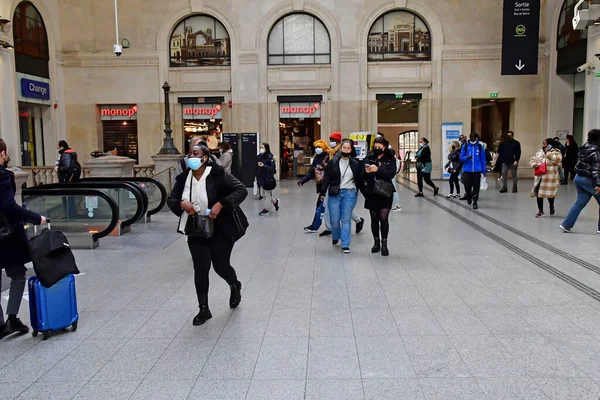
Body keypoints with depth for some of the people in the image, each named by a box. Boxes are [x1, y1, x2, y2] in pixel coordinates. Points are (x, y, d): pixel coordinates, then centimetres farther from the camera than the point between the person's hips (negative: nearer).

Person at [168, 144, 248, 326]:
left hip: (221, 231, -4)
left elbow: (241, 190, -20)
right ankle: (204, 309, 16)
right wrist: (182, 203, -18)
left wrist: (221, 204, -30)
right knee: (200, 269, 1)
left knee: (221, 266, 6)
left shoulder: (217, 174, -16)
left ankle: (235, 286, 42)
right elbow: (170, 200, 5)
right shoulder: (184, 178, -1)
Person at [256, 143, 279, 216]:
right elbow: (257, 167, 11)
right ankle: (275, 201, 35)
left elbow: (272, 168, -17)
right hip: (261, 178, 7)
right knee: (263, 195, 15)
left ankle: (266, 209, 18)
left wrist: (264, 166, -27)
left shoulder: (270, 157, -13)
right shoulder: (259, 157, 5)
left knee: (268, 194, 6)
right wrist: (257, 177, 6)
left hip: (268, 178, -7)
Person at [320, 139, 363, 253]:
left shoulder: (355, 164, 4)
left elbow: (359, 180, 9)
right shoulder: (333, 162, 0)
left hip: (350, 194, 0)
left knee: (346, 220, 1)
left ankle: (345, 245, 6)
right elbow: (327, 178, 0)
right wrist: (323, 192, -4)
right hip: (335, 194, 0)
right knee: (334, 220, 4)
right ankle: (335, 237, 34)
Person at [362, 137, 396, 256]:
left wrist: (378, 170, -24)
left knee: (383, 218, -7)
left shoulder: (390, 159, 2)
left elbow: (391, 174, -12)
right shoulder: (369, 158, 5)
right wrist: (366, 172, -20)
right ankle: (376, 242, 22)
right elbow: (363, 176, 3)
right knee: (374, 218, 9)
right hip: (371, 193, 2)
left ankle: (384, 244, 3)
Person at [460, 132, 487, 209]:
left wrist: (484, 171, 5)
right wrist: (467, 157, -18)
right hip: (467, 170, 0)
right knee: (467, 186, -1)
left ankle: (475, 202, 13)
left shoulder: (480, 146, 2)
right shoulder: (465, 146, 1)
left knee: (476, 187, 0)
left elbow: (483, 159, 6)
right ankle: (469, 197, 30)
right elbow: (461, 157, 4)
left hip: (477, 170, 0)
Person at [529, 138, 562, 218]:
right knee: (538, 193, 4)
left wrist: (548, 153, -20)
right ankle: (540, 211, 17)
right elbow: (532, 159, 17)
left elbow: (557, 160, -24)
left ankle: (552, 207, 31)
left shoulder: (556, 152, -6)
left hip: (550, 178, -5)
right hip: (539, 177, 5)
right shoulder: (540, 151, 12)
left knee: (549, 193, 1)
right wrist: (534, 164, -5)